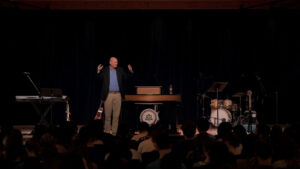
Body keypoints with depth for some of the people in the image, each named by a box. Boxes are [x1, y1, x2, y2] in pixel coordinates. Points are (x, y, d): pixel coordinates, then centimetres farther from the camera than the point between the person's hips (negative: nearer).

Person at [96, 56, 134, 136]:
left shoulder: (120, 70, 9)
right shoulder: (104, 70, 1)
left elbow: (126, 77, 7)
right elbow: (100, 78, -9)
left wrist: (130, 71, -10)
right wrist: (98, 71, -26)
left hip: (118, 95, 2)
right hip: (108, 95, -2)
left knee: (116, 115, 3)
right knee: (107, 115, 3)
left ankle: (114, 132, 10)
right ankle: (107, 131, 12)